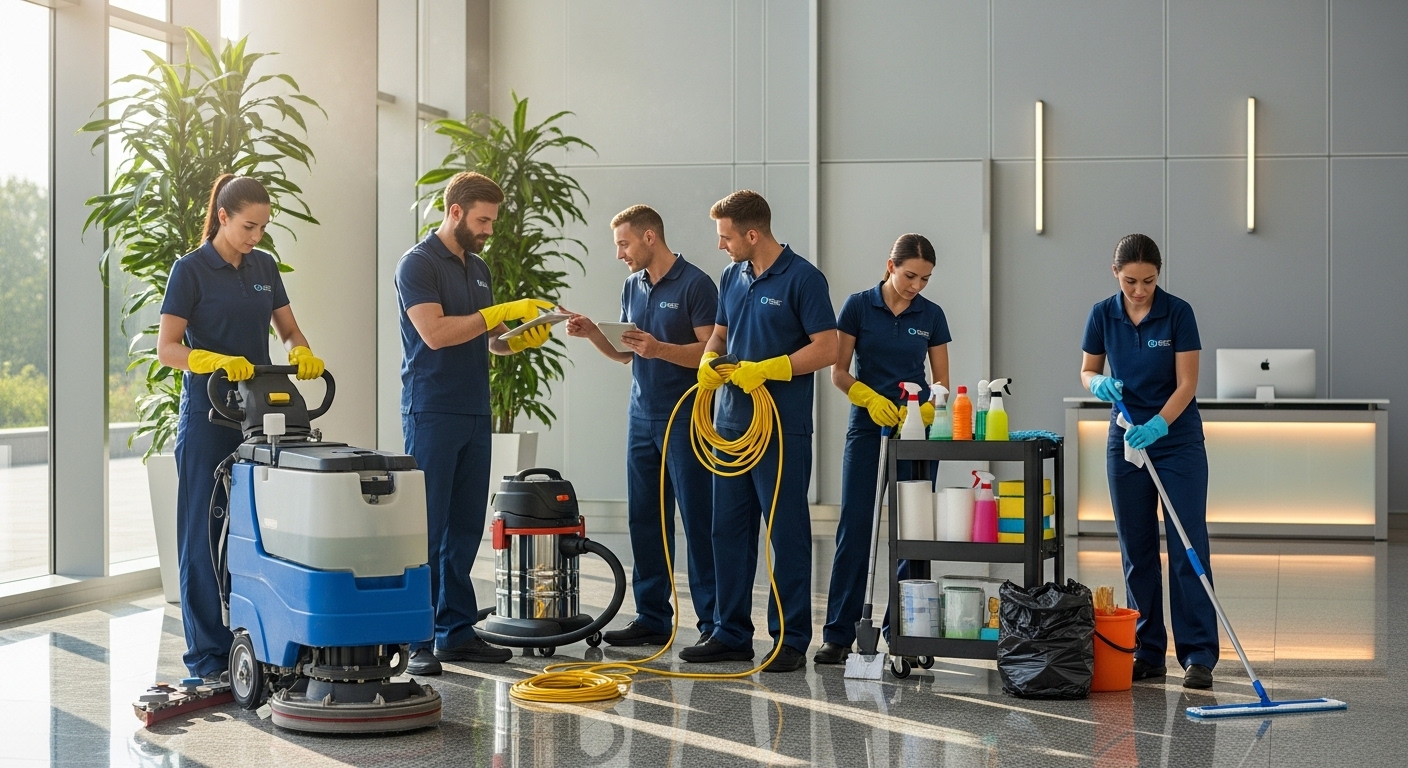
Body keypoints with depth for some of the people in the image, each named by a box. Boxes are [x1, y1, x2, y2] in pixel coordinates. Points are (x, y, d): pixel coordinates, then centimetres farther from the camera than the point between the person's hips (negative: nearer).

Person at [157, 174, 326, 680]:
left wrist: (301, 353, -9)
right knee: (206, 531, -1)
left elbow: (289, 330, 14)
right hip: (208, 415, -6)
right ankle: (207, 655, 4)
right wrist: (218, 361, -29)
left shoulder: (264, 267, 10)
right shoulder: (191, 269, -9)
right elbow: (167, 348, -12)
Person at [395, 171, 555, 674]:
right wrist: (503, 311, -20)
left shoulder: (478, 268, 16)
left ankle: (456, 631, 16)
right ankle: (416, 638, -2)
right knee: (426, 528, -6)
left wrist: (520, 340, 0)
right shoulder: (418, 264, -10)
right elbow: (435, 332, -22)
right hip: (431, 414, -8)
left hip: (474, 414, 8)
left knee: (465, 528, 9)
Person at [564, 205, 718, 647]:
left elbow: (711, 351, -15)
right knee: (644, 520, 7)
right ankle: (653, 618, 14)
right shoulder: (632, 287, 13)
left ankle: (713, 622, -2)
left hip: (685, 417, -8)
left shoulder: (696, 285, -11)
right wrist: (591, 332, 2)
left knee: (698, 520, -5)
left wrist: (660, 349, -27)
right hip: (642, 416, 8)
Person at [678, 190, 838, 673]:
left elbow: (827, 349, -14)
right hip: (733, 424, 7)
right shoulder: (733, 277, 11)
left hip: (783, 429, -7)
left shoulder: (803, 279, -10)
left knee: (788, 532, -1)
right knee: (729, 530, 9)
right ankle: (731, 633, 17)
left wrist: (767, 369, -21)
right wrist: (708, 362, -1)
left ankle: (792, 639, 5)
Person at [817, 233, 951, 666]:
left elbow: (941, 382, 7)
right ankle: (838, 634, -3)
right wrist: (869, 398, -19)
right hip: (868, 426, -2)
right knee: (855, 527, -7)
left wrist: (926, 410, -13)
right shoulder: (858, 306, -2)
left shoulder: (931, 316, 5)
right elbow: (839, 372, -2)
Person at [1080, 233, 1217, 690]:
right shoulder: (1103, 315, -3)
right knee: (1137, 549, 5)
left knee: (1188, 545, -8)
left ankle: (1198, 655, -7)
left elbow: (1187, 383, -14)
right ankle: (1148, 653, 12)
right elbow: (1087, 372, 7)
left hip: (1178, 438, -3)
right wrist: (1100, 384, -17)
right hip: (1127, 439, 3)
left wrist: (1157, 425, -28)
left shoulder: (1178, 313, -12)